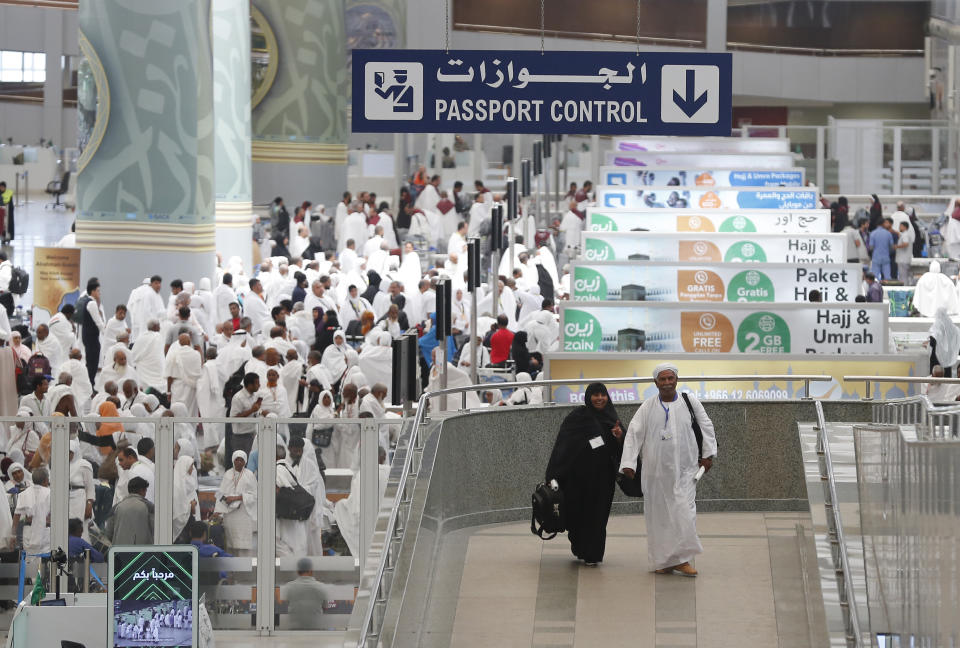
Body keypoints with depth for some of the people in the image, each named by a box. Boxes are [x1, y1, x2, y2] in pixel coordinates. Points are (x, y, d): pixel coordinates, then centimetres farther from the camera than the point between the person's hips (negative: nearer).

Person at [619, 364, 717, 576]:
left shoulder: (690, 402, 4)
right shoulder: (647, 407, 3)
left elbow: (706, 427, 13)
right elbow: (634, 434, 1)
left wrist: (708, 454, 9)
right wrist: (628, 463, -7)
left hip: (684, 470, 0)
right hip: (656, 471, 0)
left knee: (684, 511, -9)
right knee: (659, 514, 2)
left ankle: (681, 559, -4)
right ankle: (662, 560, 10)